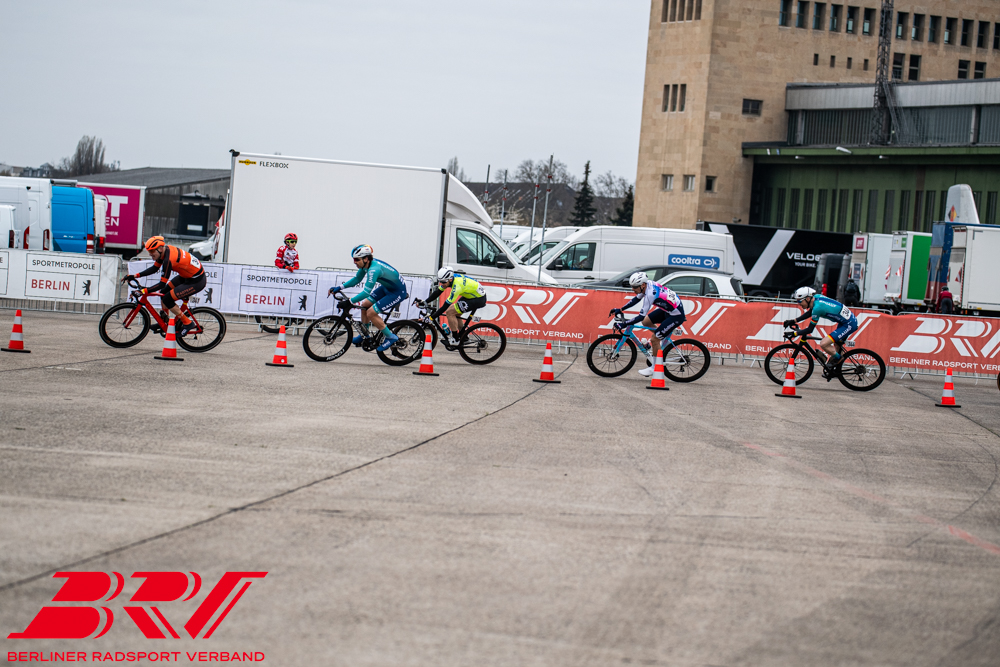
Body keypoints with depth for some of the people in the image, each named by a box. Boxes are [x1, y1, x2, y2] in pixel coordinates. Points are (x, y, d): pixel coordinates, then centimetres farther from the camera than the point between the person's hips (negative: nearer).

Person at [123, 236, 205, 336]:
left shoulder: (168, 259, -29)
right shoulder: (165, 251, -2)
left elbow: (162, 283, -27)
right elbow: (154, 268, 12)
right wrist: (135, 276, 5)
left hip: (197, 281, -10)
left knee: (167, 300, -11)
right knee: (163, 292, 11)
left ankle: (187, 323, 2)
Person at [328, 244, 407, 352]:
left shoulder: (374, 269, -33)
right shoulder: (366, 264, -5)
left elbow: (366, 292, -36)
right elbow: (356, 279, 11)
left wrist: (349, 302, -36)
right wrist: (340, 287, 1)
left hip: (398, 292, -9)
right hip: (386, 288, 9)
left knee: (371, 313, -13)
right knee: (365, 305, 10)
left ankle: (391, 337, 1)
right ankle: (364, 334, 28)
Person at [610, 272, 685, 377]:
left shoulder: (650, 294, -32)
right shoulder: (647, 284, -7)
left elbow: (641, 317, -30)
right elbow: (636, 299, 10)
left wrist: (624, 324, -29)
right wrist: (620, 310, 7)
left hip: (676, 316, -9)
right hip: (667, 309, 9)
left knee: (654, 338, -7)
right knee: (645, 322, 11)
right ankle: (666, 335, 29)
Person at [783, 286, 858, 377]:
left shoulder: (817, 307, -24)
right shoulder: (816, 297, 1)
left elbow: (810, 330, -19)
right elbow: (809, 313, 20)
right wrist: (793, 321, 15)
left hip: (849, 325, -10)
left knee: (823, 344, -18)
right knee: (836, 347, 23)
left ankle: (838, 358, 5)